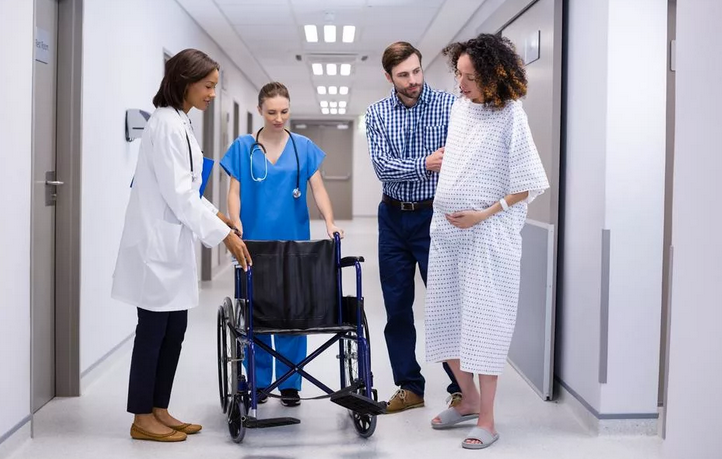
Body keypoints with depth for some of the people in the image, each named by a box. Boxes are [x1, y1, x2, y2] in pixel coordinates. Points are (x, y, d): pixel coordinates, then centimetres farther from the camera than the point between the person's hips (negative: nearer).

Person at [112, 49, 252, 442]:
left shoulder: (180, 123, 13)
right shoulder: (166, 124, -17)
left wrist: (217, 216, 13)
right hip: (157, 243, -9)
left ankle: (159, 411, 20)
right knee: (154, 329, -1)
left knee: (174, 329, 11)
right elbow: (178, 193, -21)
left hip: (172, 242, 9)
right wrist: (223, 235, -19)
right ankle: (142, 419, 10)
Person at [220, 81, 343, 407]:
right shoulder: (243, 147, 3)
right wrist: (236, 224, -16)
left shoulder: (304, 147, 5)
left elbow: (318, 189, 1)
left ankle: (290, 383, 13)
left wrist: (330, 223, -15)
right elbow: (235, 192, 1)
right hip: (254, 242, 0)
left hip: (293, 243, 0)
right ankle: (257, 381, 14)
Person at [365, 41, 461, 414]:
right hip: (393, 217, 4)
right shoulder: (377, 114, 2)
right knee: (396, 306, 9)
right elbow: (383, 167, -11)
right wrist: (425, 164, -27)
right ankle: (409, 387, 21)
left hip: (434, 216, -3)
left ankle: (460, 389, 11)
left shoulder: (449, 105, -6)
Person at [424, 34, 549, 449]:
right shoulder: (460, 106, 6)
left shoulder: (510, 117, -12)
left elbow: (528, 185, -11)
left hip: (488, 233, -7)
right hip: (446, 229, 7)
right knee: (445, 320, 11)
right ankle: (469, 399, 28)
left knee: (483, 323, -3)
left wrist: (482, 214, -15)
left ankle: (487, 421, 7)